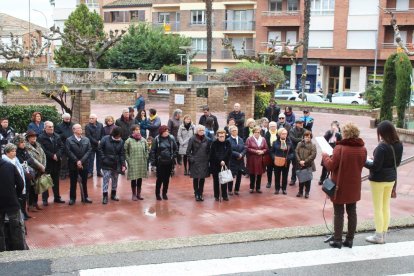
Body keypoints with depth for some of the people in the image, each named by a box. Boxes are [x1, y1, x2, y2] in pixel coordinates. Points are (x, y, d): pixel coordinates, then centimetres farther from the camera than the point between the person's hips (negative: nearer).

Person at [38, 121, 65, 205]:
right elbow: (42, 150, -15)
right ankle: (45, 199, 7)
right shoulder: (41, 137, -7)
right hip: (46, 162, -5)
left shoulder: (57, 137, 9)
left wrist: (57, 155, -12)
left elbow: (61, 147, 4)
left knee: (56, 181, 13)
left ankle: (57, 197, 21)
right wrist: (52, 156, -16)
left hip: (56, 162, 5)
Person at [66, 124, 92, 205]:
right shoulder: (69, 140, -2)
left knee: (84, 182, 9)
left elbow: (89, 150, -2)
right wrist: (76, 161, -16)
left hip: (84, 164, 3)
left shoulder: (86, 139, 7)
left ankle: (85, 197, 20)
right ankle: (72, 198, 14)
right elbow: (69, 152, -10)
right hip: (73, 165, -2)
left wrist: (82, 161, -13)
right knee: (73, 182, 5)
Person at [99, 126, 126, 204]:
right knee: (106, 179, -3)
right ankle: (105, 196, 3)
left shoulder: (121, 141, -4)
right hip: (107, 164, -3)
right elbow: (100, 149, -3)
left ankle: (113, 195, 26)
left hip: (116, 164, 3)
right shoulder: (105, 139, -10)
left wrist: (123, 165, -6)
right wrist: (103, 158, -10)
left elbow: (122, 154, -1)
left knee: (115, 180, 13)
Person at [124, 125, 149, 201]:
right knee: (133, 179, 3)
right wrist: (128, 160, -7)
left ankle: (138, 194, 23)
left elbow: (147, 149, 15)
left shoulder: (143, 140, 3)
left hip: (142, 163, 3)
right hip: (133, 163, -3)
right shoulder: (129, 141, -8)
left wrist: (146, 157, 6)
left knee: (140, 179, 12)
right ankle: (134, 195, 15)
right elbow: (125, 152, -3)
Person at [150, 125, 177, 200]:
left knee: (167, 179, 10)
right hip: (160, 162, -2)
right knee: (160, 178, 2)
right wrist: (153, 161, -7)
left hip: (169, 162, 2)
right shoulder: (157, 139, -7)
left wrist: (173, 156, 2)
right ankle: (157, 194, 17)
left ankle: (165, 193, 23)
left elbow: (175, 149, 9)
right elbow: (153, 151, -4)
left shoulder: (171, 138, -1)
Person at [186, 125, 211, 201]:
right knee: (195, 178, 2)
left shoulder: (207, 140, 5)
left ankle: (200, 194, 16)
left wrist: (208, 158, 3)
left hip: (204, 162, 3)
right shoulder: (192, 139, -4)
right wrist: (191, 159, -9)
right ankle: (196, 194, 11)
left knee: (202, 178, 5)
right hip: (195, 162, -3)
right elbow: (188, 151, -1)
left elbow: (209, 150, 13)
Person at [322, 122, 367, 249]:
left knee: (338, 213, 4)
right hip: (354, 186, 5)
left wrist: (325, 156, -1)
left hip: (340, 186, -5)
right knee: (352, 212, 13)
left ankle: (337, 240, 8)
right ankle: (350, 240, 19)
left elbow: (331, 166, -17)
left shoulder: (340, 148, -20)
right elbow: (361, 164, 10)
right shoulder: (362, 149, -2)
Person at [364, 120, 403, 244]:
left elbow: (375, 167, -22)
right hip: (391, 178, 7)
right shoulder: (399, 145, 0)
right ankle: (383, 235, 24)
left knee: (378, 208, 4)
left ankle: (379, 236, 11)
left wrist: (364, 162, -8)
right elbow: (397, 163, 11)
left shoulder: (382, 147, -24)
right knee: (386, 207, 16)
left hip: (379, 179, -7)